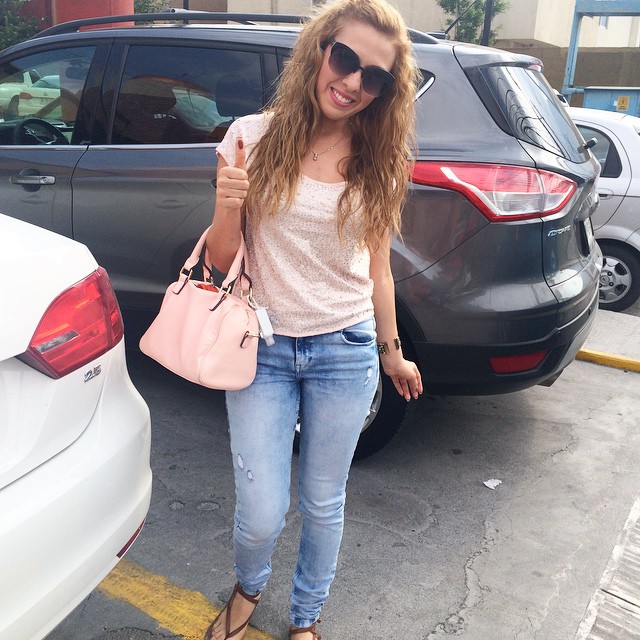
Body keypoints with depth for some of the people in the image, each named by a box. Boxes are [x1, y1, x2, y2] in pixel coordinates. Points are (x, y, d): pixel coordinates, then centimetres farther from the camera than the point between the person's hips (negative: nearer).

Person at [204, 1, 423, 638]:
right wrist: (227, 206, -23)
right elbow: (221, 260, -2)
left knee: (323, 505, 14)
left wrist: (391, 351, 15)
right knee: (261, 514, 0)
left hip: (345, 353, 2)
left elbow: (377, 269, 8)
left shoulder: (380, 162, 0)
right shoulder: (256, 137, -5)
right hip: (262, 351, -1)